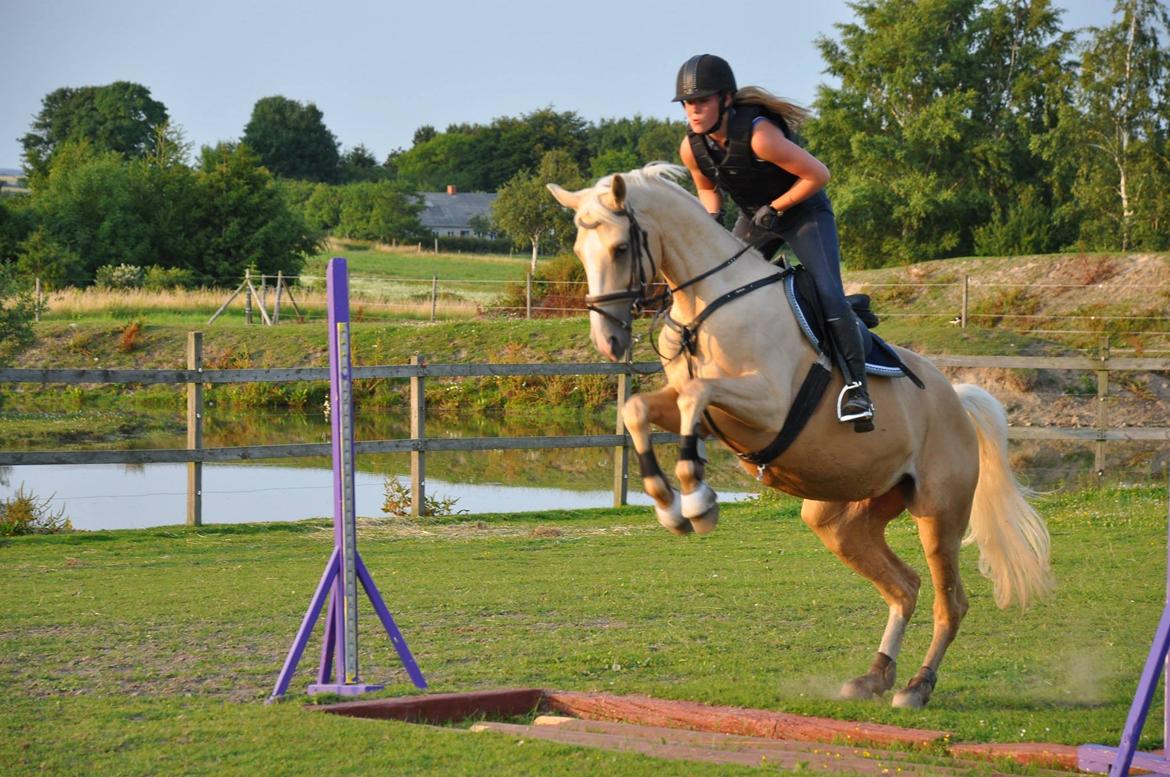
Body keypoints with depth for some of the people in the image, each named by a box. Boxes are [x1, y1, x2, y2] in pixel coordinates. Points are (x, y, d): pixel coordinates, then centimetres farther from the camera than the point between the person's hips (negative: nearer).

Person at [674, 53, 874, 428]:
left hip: (803, 210, -7)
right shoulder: (692, 148, -13)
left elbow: (818, 175, -27)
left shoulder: (759, 136, -34)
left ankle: (856, 384, -15)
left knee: (828, 294, -21)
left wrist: (775, 208, -22)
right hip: (754, 218, 7)